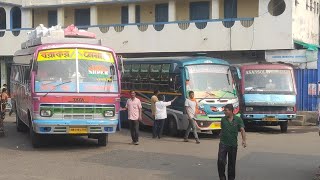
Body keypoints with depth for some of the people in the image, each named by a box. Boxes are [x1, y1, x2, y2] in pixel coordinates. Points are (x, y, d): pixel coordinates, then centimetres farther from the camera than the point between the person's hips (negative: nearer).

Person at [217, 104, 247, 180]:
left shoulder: (238, 119, -2)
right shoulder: (223, 119, 3)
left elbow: (242, 130, -9)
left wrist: (244, 140, -23)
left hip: (233, 144, 0)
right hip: (223, 143, 0)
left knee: (232, 163, 8)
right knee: (221, 161, -13)